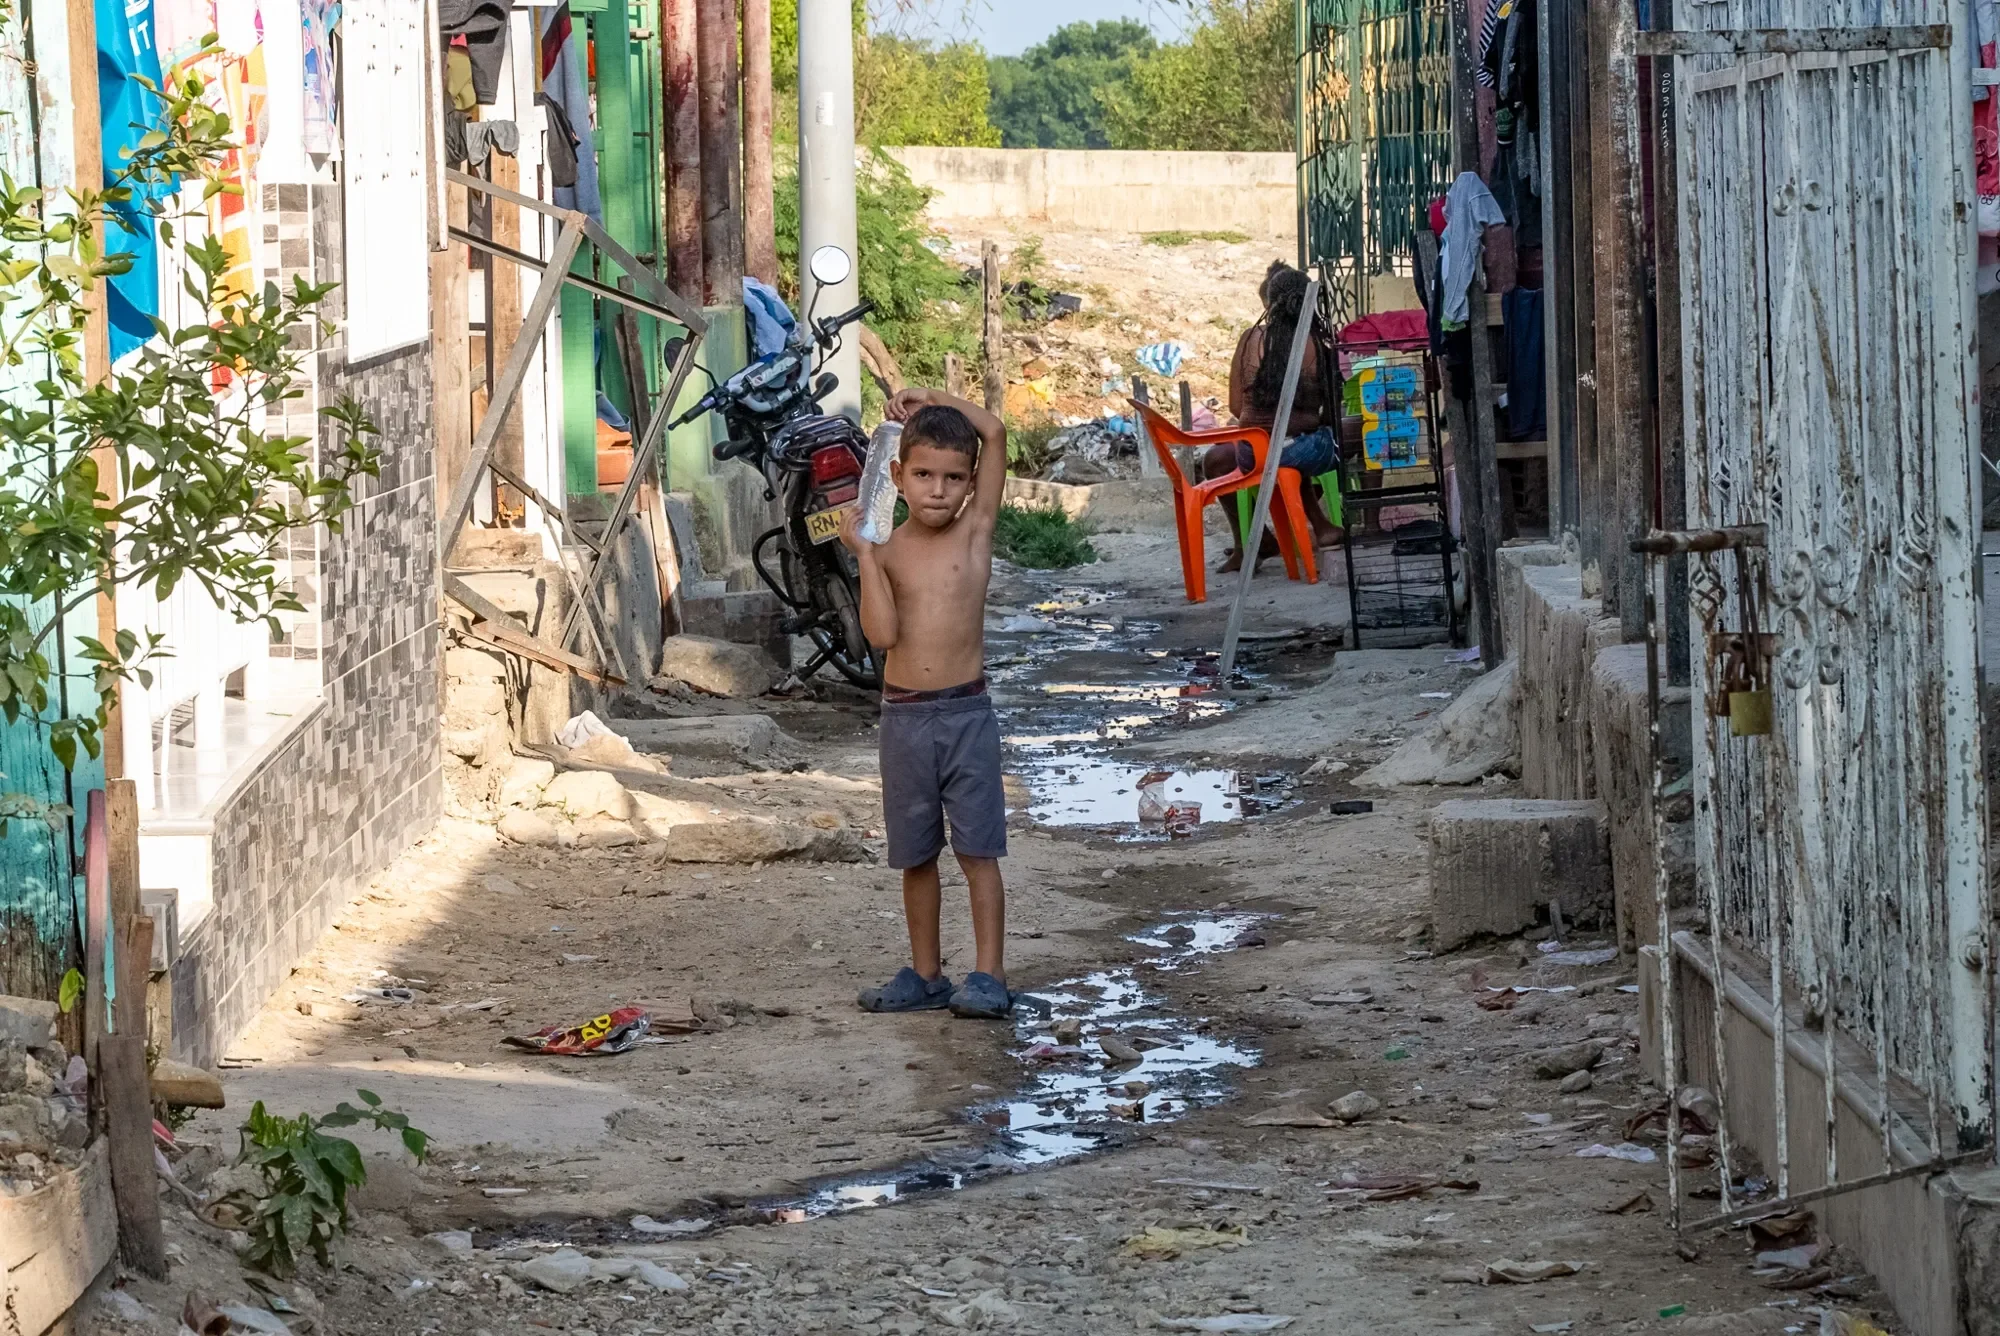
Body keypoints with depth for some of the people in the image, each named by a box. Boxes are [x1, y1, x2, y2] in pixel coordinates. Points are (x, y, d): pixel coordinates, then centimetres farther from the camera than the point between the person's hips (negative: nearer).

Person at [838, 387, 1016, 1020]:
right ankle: (925, 974, 21)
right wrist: (864, 555, -14)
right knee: (916, 855, 11)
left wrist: (931, 400, -3)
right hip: (904, 718, 2)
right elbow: (882, 633, -11)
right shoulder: (888, 552, 3)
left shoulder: (975, 530, 0)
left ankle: (989, 976, 0)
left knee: (978, 850, -2)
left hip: (967, 713, -2)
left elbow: (994, 433, -8)